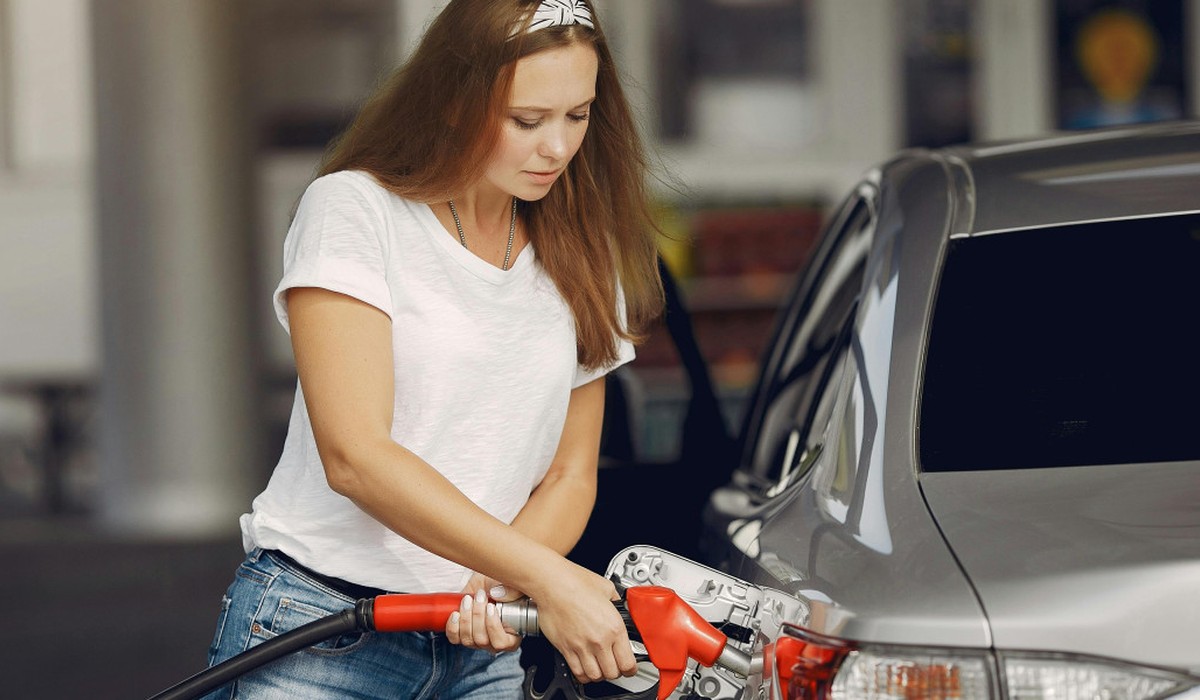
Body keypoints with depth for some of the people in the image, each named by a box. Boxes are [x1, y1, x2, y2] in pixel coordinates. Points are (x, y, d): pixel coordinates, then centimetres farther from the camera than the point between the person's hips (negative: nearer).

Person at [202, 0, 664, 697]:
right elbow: (354, 457, -16)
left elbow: (571, 475, 10)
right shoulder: (353, 209, -7)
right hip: (316, 637, -4)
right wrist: (542, 575, -22)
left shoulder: (579, 258, 9)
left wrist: (499, 587, -11)